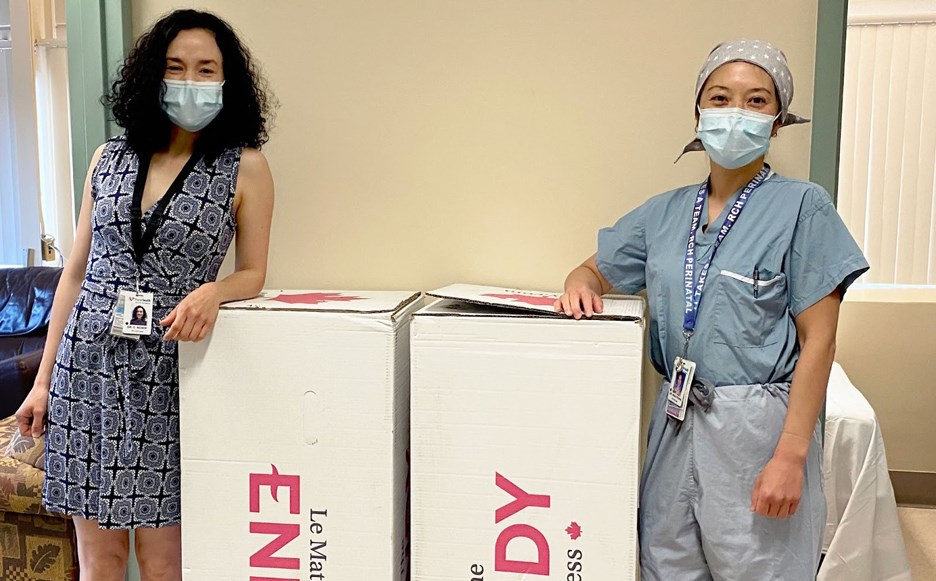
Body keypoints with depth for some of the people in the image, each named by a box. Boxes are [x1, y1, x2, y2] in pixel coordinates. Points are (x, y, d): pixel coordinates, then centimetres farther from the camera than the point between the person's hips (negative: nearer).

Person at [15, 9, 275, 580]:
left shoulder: (245, 167, -1)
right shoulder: (109, 158, 9)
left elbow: (253, 274, 4)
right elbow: (76, 272, 11)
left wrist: (212, 291, -19)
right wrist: (44, 378, 11)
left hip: (169, 369, -3)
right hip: (87, 362, 3)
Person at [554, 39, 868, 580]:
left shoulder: (803, 205, -6)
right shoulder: (666, 211, 7)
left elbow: (818, 343, -9)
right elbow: (594, 269, 19)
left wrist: (791, 455, -14)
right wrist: (581, 286, -5)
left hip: (758, 424, -4)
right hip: (677, 420, 4)